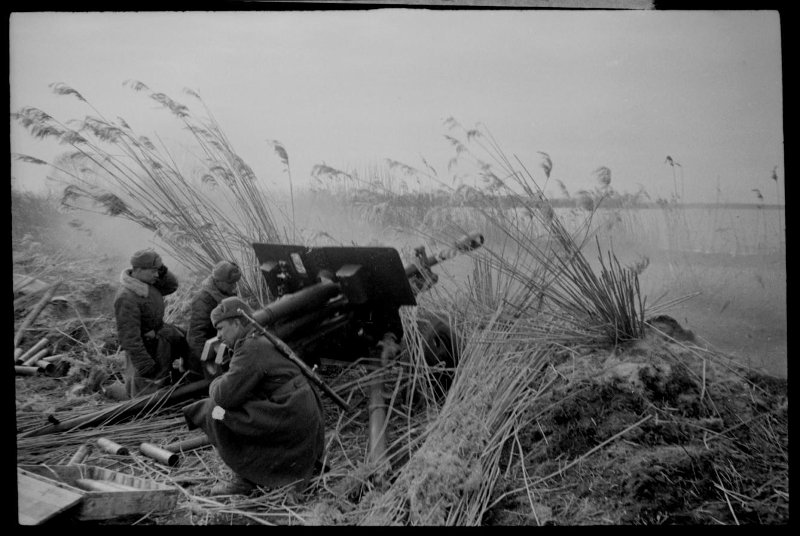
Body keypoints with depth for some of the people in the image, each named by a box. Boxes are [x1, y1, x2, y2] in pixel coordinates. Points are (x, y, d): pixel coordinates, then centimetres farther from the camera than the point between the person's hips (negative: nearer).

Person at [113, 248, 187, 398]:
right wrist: (145, 365, -26)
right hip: (145, 346, -8)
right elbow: (128, 336, -29)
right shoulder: (127, 298, -30)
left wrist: (163, 272, -13)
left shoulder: (145, 280, -5)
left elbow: (171, 286, 8)